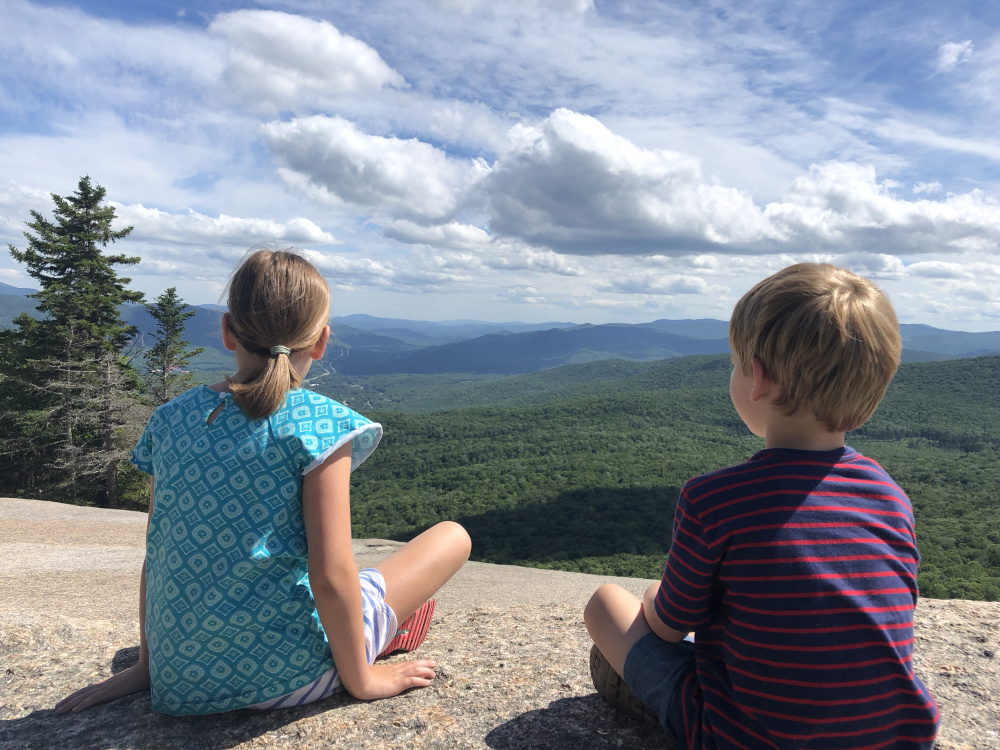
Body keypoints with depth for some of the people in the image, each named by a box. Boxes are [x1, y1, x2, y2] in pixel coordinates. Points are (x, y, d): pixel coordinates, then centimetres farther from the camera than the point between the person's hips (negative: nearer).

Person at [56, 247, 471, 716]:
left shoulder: (170, 419, 1)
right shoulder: (316, 422, -16)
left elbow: (155, 556, 7)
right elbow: (331, 576, -19)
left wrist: (146, 667, 18)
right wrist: (360, 680, -4)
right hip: (283, 673, -6)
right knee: (453, 536, 7)